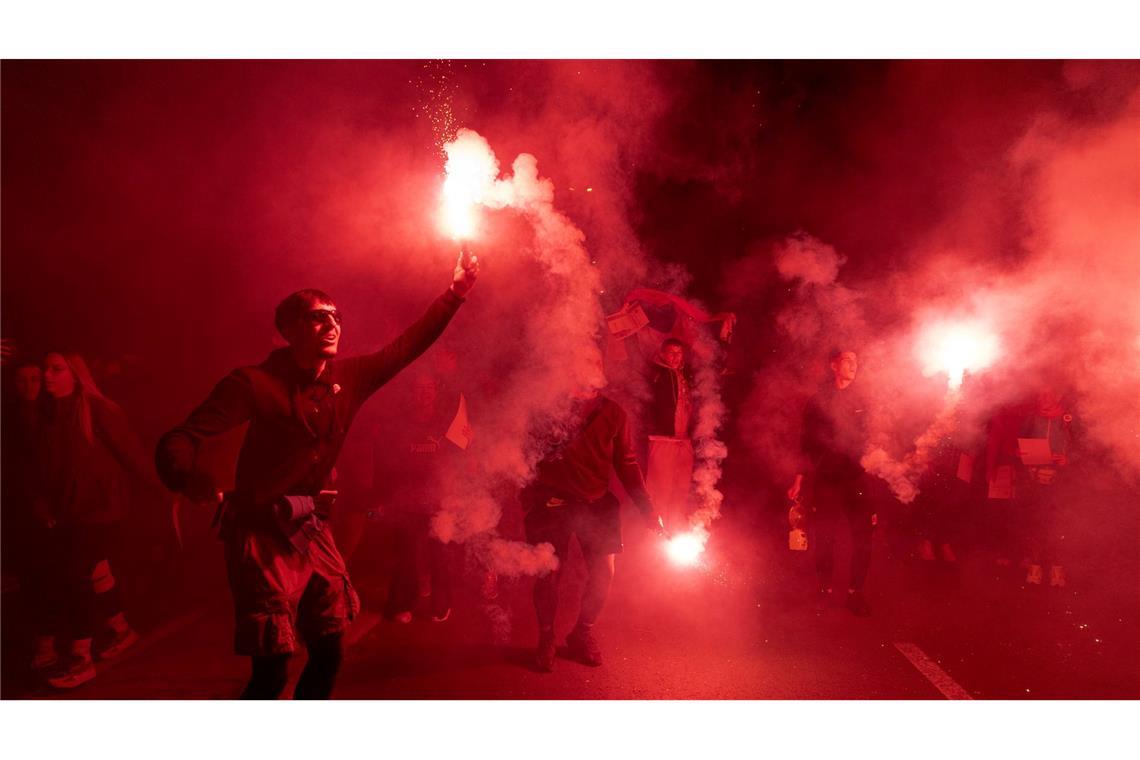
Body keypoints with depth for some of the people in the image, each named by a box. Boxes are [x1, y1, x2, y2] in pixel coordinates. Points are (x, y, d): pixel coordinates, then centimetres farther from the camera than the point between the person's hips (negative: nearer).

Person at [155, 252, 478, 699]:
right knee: (271, 671, -7)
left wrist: (456, 292, 7)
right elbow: (183, 437, -18)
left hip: (312, 531, 6)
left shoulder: (348, 378, 1)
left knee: (330, 652, 12)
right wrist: (186, 479, -41)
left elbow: (408, 346, 9)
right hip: (263, 534, -6)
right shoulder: (256, 383, -13)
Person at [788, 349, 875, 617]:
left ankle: (855, 592, 8)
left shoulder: (860, 400, 10)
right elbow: (807, 442, 5)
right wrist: (798, 481, 1)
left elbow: (868, 440, 13)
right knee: (825, 536, 3)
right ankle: (824, 589, 19)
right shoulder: (818, 399, 4)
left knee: (863, 535, -4)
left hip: (856, 477, 2)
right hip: (825, 477, -2)